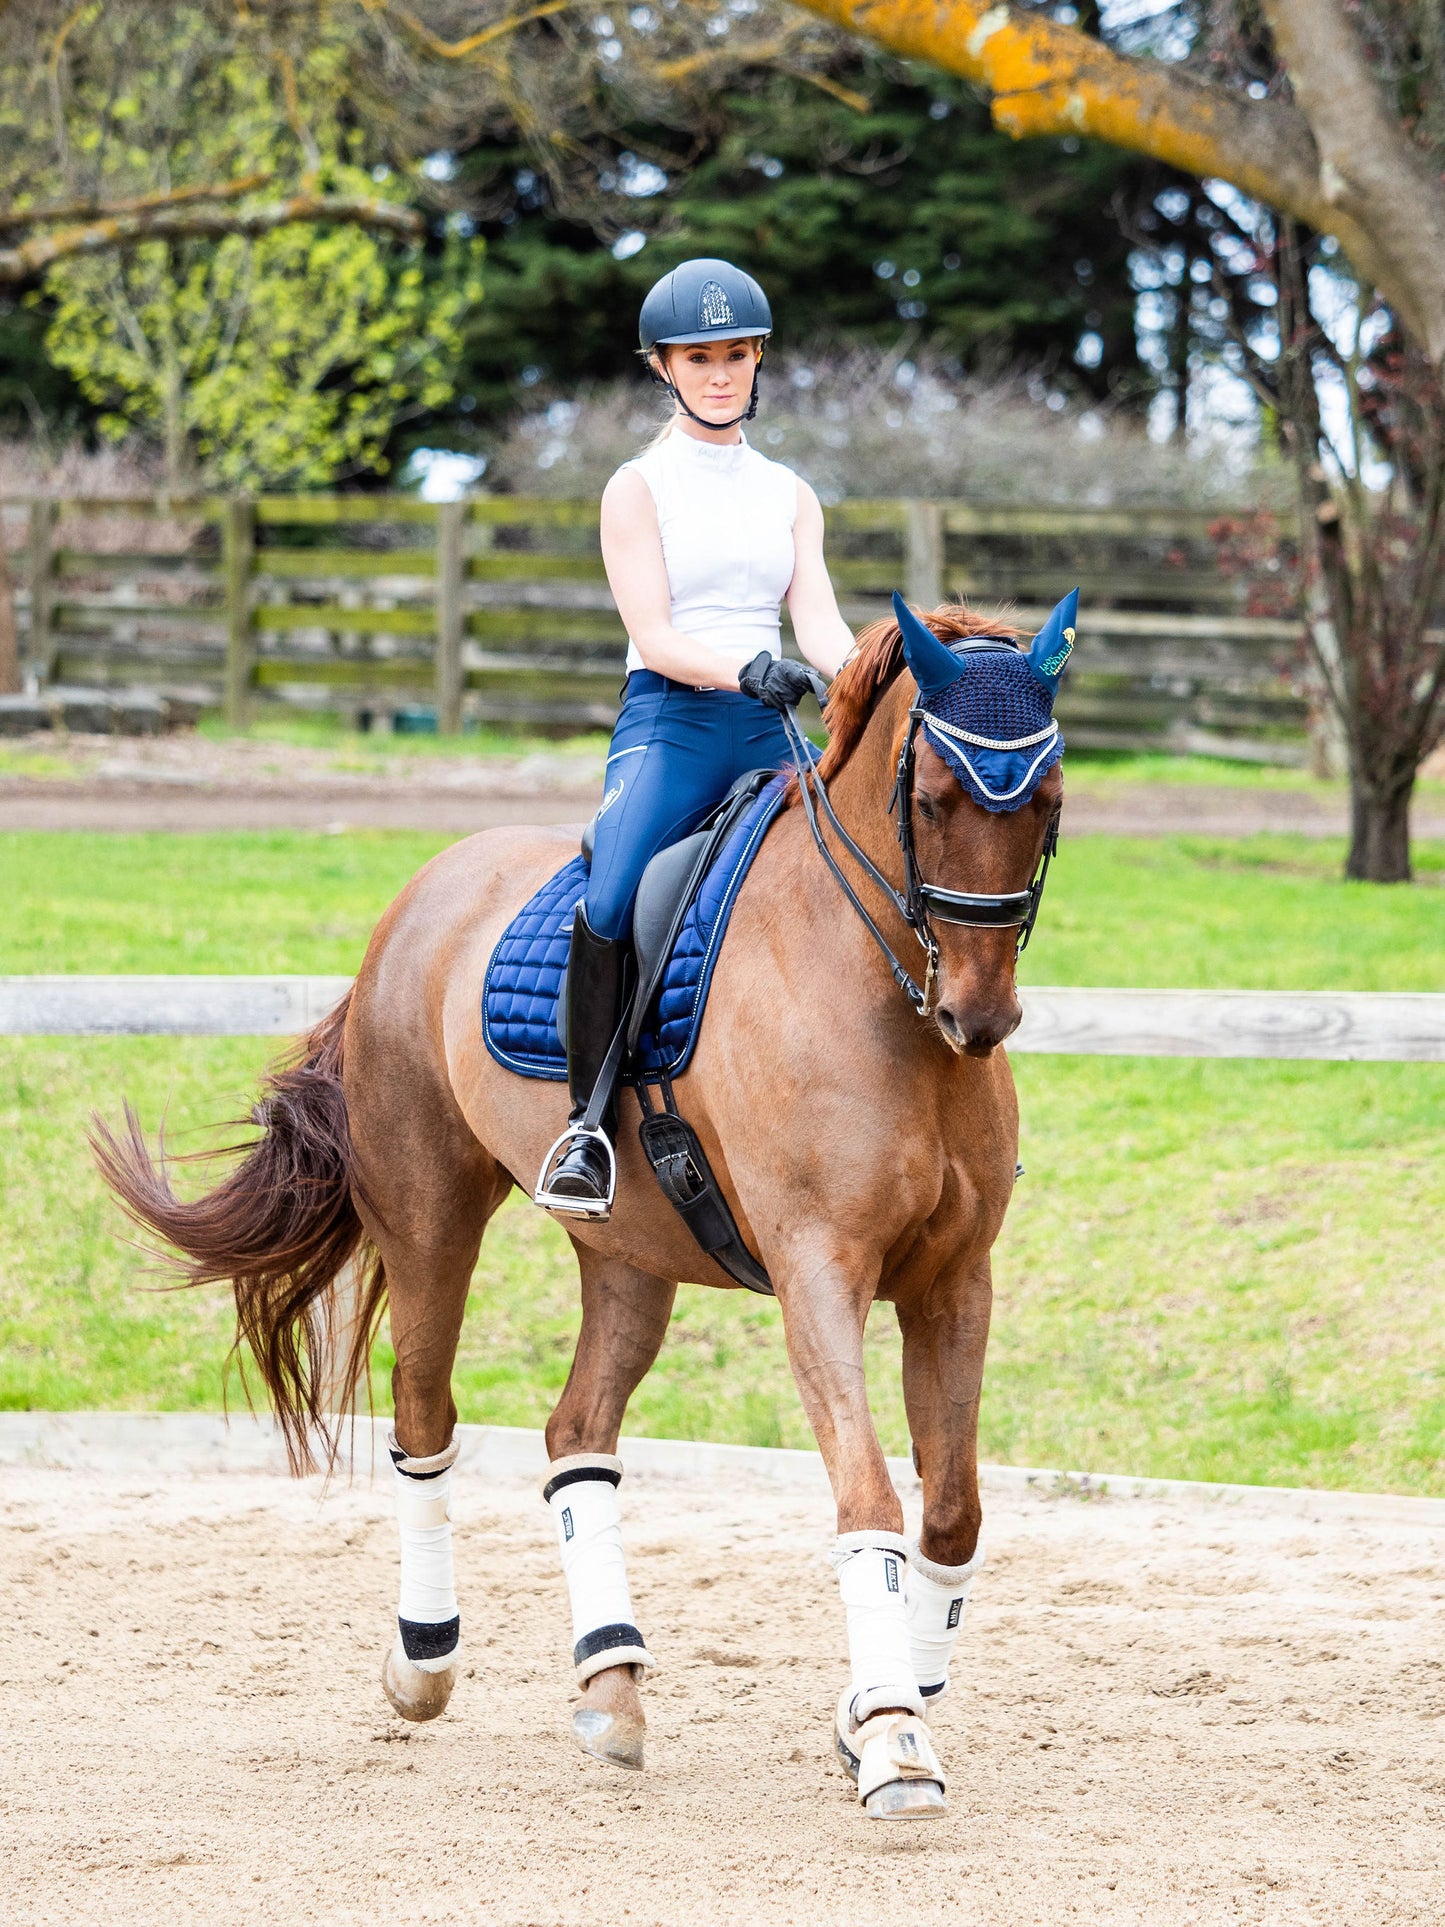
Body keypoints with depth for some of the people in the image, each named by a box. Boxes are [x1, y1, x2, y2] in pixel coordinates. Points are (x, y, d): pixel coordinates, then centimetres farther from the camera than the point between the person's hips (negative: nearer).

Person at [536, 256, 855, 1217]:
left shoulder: (789, 494, 16)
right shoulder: (640, 487, 2)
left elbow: (819, 622, 4)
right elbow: (654, 635, -8)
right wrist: (744, 670, -26)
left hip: (767, 735, 5)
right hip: (669, 720, -5)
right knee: (609, 903, -30)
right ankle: (589, 1118, -19)